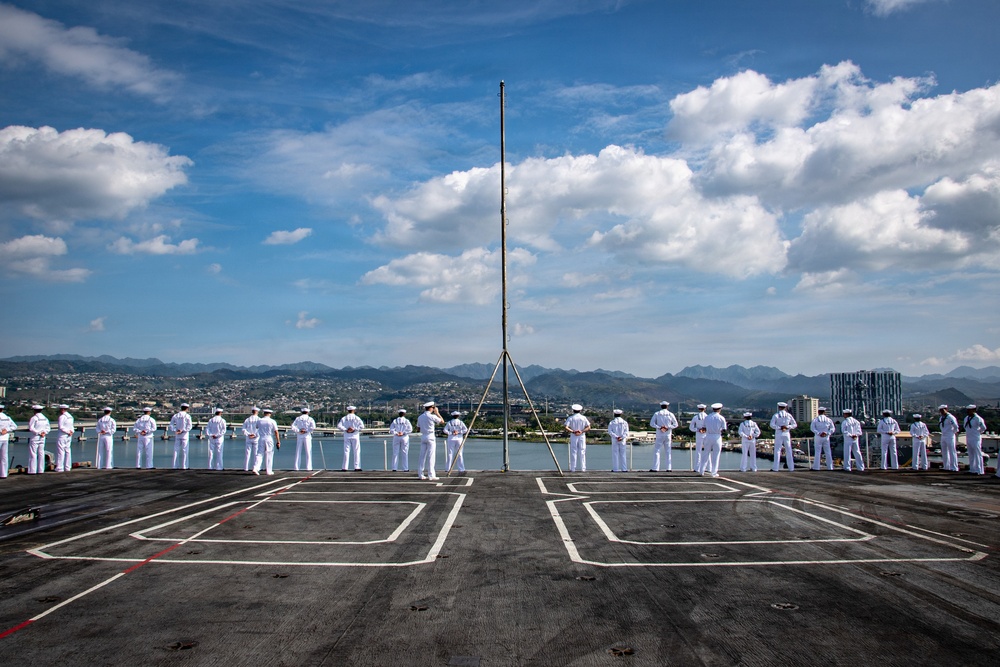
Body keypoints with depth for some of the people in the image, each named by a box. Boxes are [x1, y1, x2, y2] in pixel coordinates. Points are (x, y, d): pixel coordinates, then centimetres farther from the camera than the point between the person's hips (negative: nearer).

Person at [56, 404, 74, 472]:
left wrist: (68, 431, -11)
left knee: (61, 451, -4)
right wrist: (71, 431, -2)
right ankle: (67, 467, 10)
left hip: (62, 436, -8)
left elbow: (61, 427, -18)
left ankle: (60, 468, -4)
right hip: (69, 436, 8)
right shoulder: (70, 417, 13)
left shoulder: (62, 417, -12)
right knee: (68, 451, 8)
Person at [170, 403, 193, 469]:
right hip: (184, 435, -3)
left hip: (177, 435, 3)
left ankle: (175, 466, 5)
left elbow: (171, 425, 1)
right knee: (184, 451, -1)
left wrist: (175, 430, -7)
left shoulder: (175, 416, 8)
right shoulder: (187, 416, -4)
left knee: (176, 450, 6)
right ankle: (184, 466, -3)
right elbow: (189, 426, -13)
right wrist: (183, 431, -12)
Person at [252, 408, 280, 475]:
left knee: (259, 454, 5)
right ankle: (269, 471, 11)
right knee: (269, 455, 6)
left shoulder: (259, 420, 2)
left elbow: (256, 427, 25)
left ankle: (255, 468, -11)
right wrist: (278, 442, -2)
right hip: (269, 439, -2)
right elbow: (276, 432, -6)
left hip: (261, 439, 2)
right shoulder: (272, 421, -6)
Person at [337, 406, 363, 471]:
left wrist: (346, 429, -8)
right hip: (355, 436, -2)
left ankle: (344, 467, 2)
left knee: (346, 451, 5)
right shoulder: (356, 418, -2)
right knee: (356, 452, 2)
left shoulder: (344, 418, 4)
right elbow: (362, 425, -14)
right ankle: (356, 467, -2)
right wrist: (355, 429, -12)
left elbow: (339, 426, -7)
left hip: (347, 436, 2)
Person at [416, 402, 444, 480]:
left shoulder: (420, 417, 9)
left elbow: (418, 427, 14)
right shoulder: (432, 416, -10)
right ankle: (431, 475, -4)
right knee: (431, 456, -4)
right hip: (430, 436, -6)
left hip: (423, 437, 6)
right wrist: (437, 412, 5)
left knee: (422, 456, 8)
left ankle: (420, 474, 9)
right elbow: (442, 421, 0)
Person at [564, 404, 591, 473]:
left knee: (573, 452, 4)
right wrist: (582, 431, -13)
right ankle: (583, 468, 3)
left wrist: (573, 431, -16)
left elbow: (566, 427, -14)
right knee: (582, 452, 5)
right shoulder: (583, 418, 1)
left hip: (573, 436, 0)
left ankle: (573, 468, 4)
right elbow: (588, 427, -6)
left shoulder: (570, 418, -2)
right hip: (582, 436, 1)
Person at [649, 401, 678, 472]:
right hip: (668, 435, 1)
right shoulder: (670, 414, 3)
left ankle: (655, 468, -6)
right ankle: (669, 468, 4)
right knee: (668, 451, 7)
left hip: (659, 435, -1)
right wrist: (668, 427, -8)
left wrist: (659, 427, -13)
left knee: (656, 451, 0)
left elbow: (652, 423, -9)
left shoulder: (656, 414, 1)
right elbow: (675, 424, -1)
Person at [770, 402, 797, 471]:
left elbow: (772, 425, -15)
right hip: (787, 434, 3)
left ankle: (776, 467, -6)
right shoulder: (789, 415, 5)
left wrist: (779, 428, -13)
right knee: (788, 451, 8)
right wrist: (787, 427, -5)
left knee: (777, 450, -2)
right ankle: (791, 467, 9)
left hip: (778, 434, -3)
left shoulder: (776, 415, -4)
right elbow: (794, 424, 5)